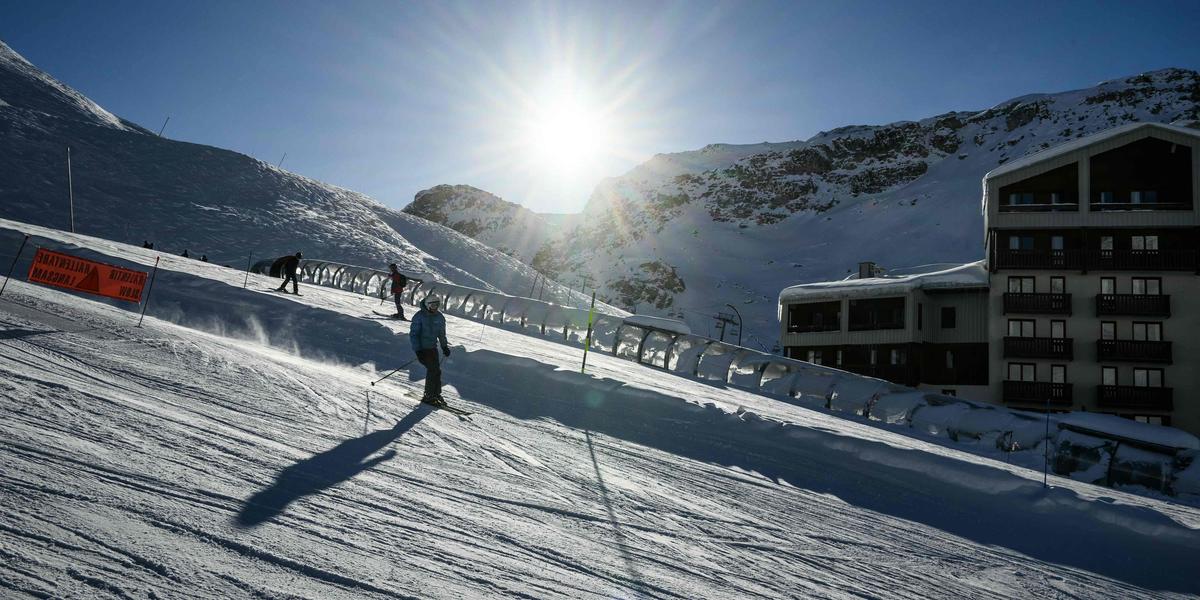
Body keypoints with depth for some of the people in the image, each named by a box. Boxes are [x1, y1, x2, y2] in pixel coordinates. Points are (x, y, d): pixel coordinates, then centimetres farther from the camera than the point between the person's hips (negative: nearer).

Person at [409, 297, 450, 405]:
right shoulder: (419, 317, -13)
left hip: (433, 347, 6)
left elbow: (441, 333, 21)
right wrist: (418, 350, -19)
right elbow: (413, 334, -13)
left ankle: (436, 394, 14)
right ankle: (428, 396, -7)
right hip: (422, 348, -6)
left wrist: (445, 346, 13)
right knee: (432, 369, -14)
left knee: (437, 370, 1)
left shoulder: (439, 317, 6)